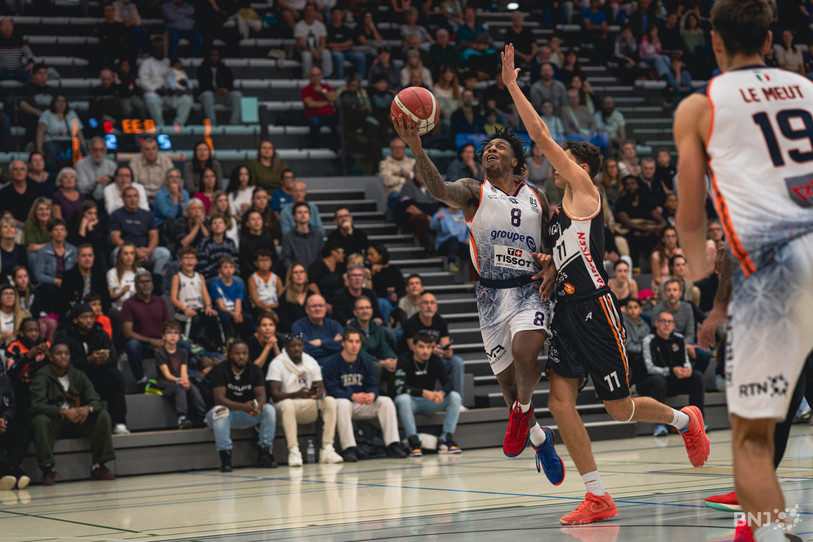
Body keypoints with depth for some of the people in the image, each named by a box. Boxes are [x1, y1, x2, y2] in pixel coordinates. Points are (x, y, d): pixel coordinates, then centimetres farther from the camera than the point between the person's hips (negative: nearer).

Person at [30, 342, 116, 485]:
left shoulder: (78, 376, 8)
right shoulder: (42, 377, -6)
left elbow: (96, 400, 1)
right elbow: (37, 405, -21)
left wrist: (88, 408, -25)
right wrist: (64, 412, -34)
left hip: (77, 422, 4)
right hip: (54, 423, -4)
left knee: (103, 415, -17)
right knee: (40, 420, -36)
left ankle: (98, 466, -17)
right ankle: (48, 469, -30)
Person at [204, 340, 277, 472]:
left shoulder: (254, 370, 0)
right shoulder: (220, 370, -13)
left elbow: (261, 395, -10)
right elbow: (219, 398, -24)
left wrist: (258, 406, -36)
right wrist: (243, 407, -39)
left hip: (246, 416, 4)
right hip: (227, 412, -4)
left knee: (269, 409, -20)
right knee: (220, 411, -38)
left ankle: (265, 453, -15)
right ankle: (225, 455, -34)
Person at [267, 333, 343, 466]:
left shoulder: (311, 362, 7)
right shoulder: (277, 364, -8)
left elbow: (321, 387, 3)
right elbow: (275, 394, -18)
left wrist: (320, 392, -25)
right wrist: (297, 394, -35)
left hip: (309, 408, 5)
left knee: (330, 401, -20)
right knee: (287, 404, -38)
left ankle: (327, 449, -23)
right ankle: (293, 451, -39)